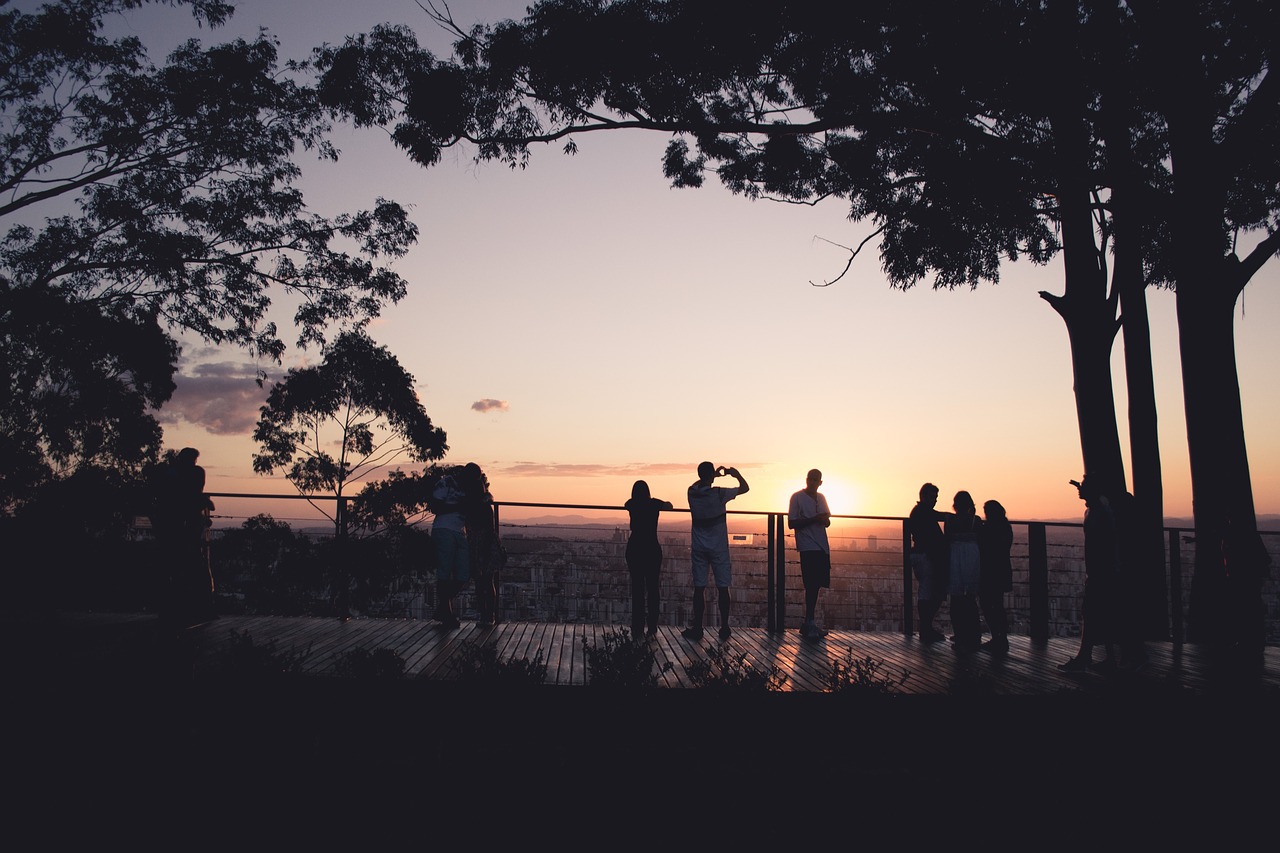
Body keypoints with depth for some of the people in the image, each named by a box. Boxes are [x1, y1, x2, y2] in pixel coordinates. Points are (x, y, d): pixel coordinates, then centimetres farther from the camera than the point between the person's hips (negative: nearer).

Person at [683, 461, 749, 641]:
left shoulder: (692, 493, -3)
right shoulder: (719, 493, -13)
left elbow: (697, 484, 24)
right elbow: (745, 488, 0)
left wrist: (713, 475, 25)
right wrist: (736, 474, 13)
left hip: (699, 548, 3)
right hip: (718, 548, -3)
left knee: (699, 588, 4)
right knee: (722, 588, 5)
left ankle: (697, 628, 4)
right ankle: (724, 629, 8)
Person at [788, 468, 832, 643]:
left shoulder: (821, 498, 16)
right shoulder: (797, 497, -2)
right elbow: (791, 523, -7)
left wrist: (825, 520, -3)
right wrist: (813, 519, -18)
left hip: (822, 547, 6)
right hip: (808, 547, -6)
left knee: (816, 585, 7)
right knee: (811, 585, -14)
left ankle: (808, 624, 15)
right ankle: (810, 625, -13)